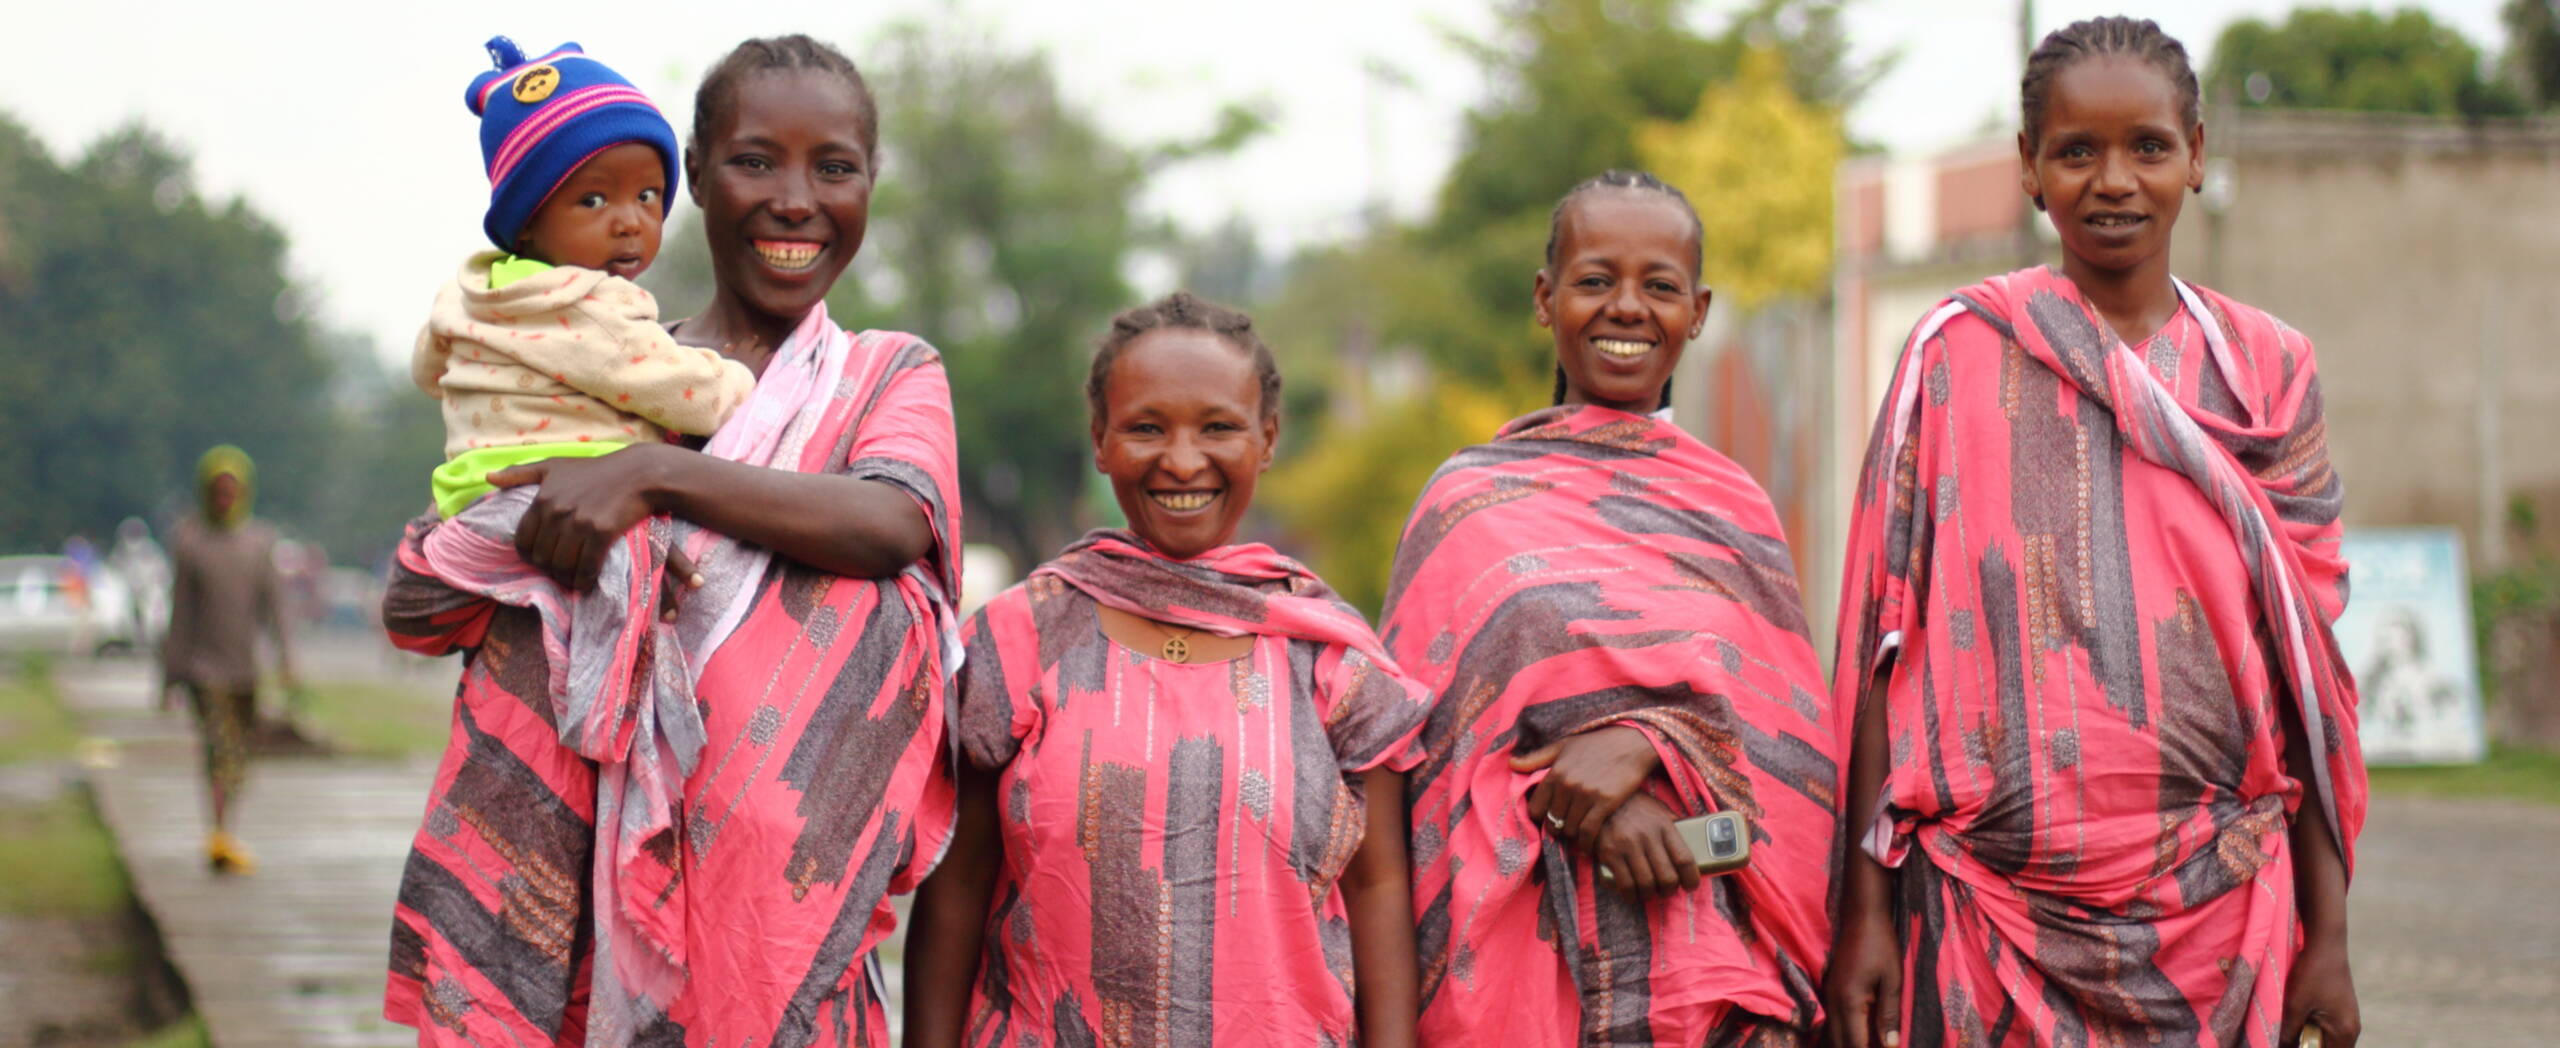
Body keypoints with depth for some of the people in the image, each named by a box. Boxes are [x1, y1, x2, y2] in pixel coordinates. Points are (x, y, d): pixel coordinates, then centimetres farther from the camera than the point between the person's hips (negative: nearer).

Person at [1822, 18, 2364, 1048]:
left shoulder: (2267, 370, 7)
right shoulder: (1958, 353, 2)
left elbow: (2308, 662, 7)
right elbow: (1885, 637, 1)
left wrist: (2328, 930, 2)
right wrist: (1865, 911, -5)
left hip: (2218, 901, 2)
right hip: (1992, 905, -1)